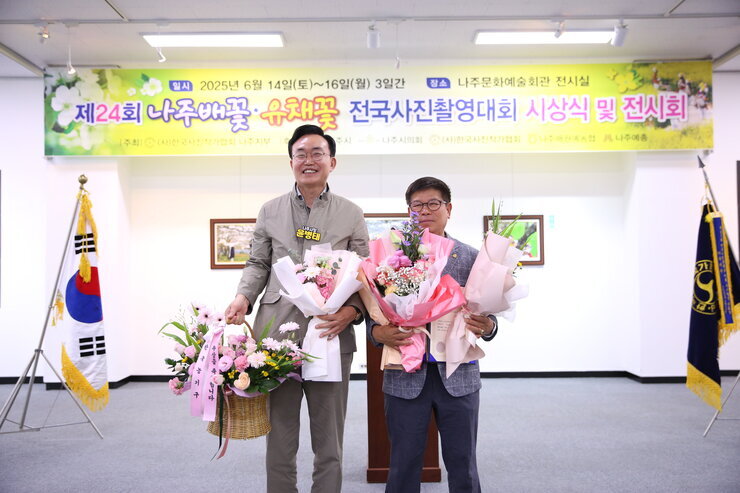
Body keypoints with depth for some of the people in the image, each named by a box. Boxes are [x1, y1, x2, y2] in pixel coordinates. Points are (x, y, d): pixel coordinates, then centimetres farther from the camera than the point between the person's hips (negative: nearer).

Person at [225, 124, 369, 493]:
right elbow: (258, 264, 14)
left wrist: (353, 310, -14)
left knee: (329, 446, 10)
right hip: (277, 335, 1)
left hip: (331, 337, -1)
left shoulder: (351, 215, 6)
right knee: (279, 442, 10)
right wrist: (244, 297, -5)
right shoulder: (270, 211, 11)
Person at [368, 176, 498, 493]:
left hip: (458, 375, 1)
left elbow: (486, 313, 6)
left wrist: (486, 327, -15)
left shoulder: (470, 258, 6)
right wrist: (379, 332, -18)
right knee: (404, 466, 9)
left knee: (463, 467, 10)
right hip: (406, 376, 0)